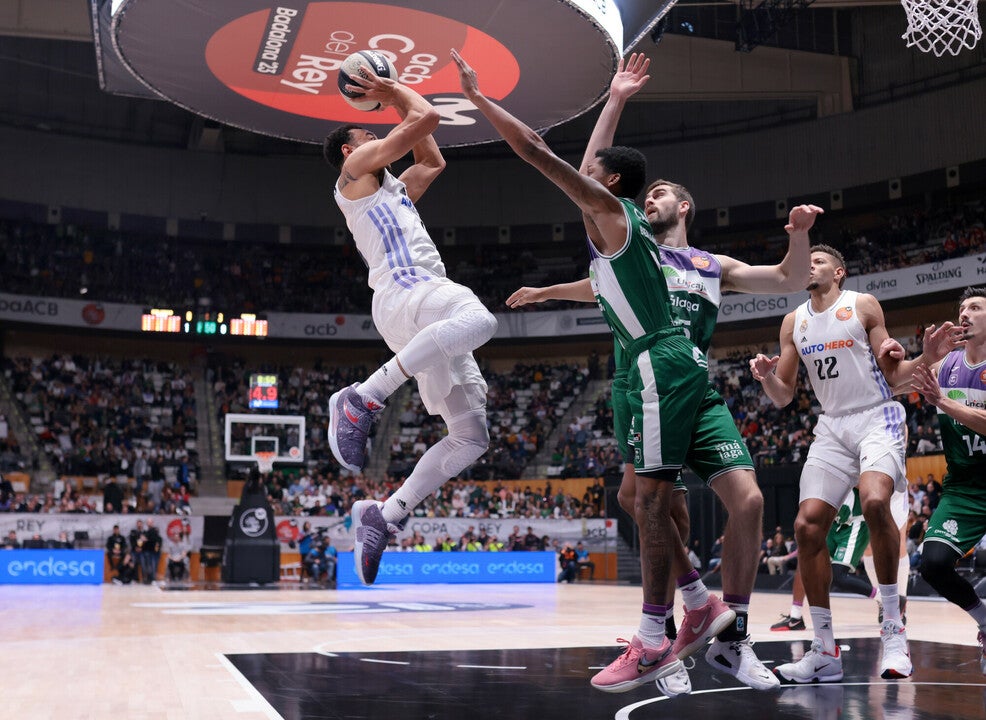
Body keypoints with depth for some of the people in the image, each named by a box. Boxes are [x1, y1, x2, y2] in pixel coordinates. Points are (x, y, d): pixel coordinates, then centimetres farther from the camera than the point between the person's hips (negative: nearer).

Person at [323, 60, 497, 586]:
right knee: (479, 320, -42)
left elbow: (433, 161, 46)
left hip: (427, 299, 9)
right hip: (404, 292, -9)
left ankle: (382, 516, 0)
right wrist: (396, 93, 24)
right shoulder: (357, 168, 11)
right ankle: (360, 400, -35)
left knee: (471, 438, 1)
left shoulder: (394, 190, 35)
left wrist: (394, 99, 45)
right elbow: (426, 117, 4)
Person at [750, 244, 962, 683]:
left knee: (874, 501, -32)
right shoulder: (794, 322, 12)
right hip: (832, 426, 5)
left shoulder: (863, 306, 0)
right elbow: (783, 397, 12)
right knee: (807, 525, -8)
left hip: (877, 418, -5)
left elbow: (891, 377, 1)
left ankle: (894, 629, -17)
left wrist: (925, 358, -18)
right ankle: (825, 653, 1)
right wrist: (765, 376, -9)